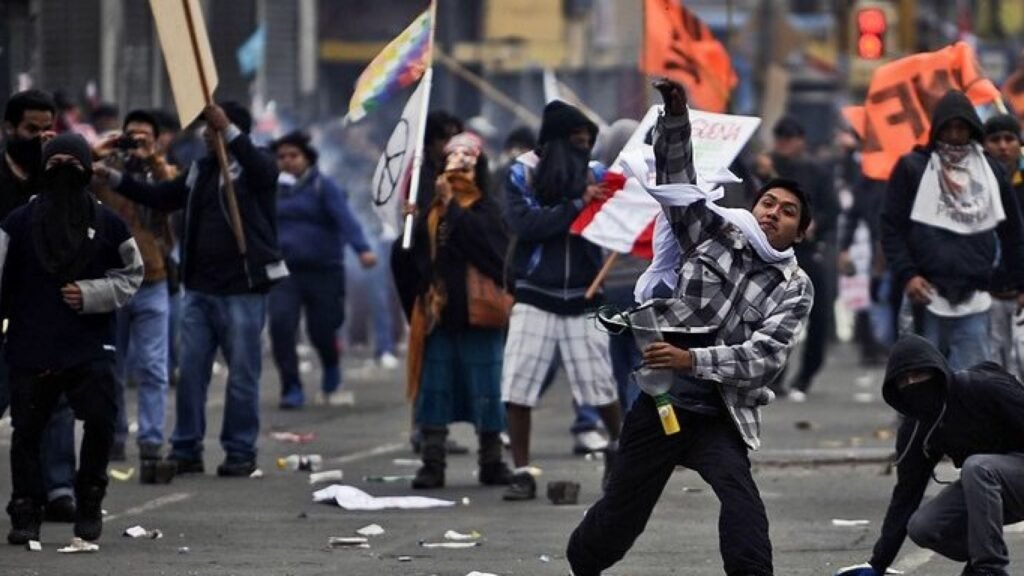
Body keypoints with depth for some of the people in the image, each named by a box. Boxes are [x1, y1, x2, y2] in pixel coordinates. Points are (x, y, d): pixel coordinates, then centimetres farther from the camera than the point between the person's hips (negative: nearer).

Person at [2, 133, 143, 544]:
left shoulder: (107, 224, 4)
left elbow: (131, 276, 11)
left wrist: (91, 294, -5)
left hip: (90, 345, 0)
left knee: (100, 420, -10)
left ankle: (89, 502, 10)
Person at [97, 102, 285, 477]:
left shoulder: (253, 168, -5)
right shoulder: (201, 171, 15)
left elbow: (263, 172, -29)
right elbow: (162, 198, 21)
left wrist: (227, 129, -37)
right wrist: (114, 179, 15)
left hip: (243, 290, -7)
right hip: (199, 289, 7)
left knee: (242, 374, -1)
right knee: (190, 372, 5)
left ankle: (241, 452, 7)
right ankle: (186, 450, 10)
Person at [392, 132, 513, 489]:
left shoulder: (486, 211, -1)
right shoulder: (432, 213, 12)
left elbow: (480, 237, -21)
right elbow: (416, 258, 13)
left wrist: (452, 205, -15)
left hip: (477, 315, -4)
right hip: (438, 313, 4)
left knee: (485, 390, 2)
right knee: (434, 390, 3)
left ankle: (491, 461, 12)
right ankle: (432, 463, 7)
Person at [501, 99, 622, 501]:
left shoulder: (593, 174, 3)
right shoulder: (523, 175, -3)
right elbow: (525, 223, -17)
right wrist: (576, 204, -21)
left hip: (582, 298, 1)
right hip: (535, 298, -1)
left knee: (600, 385, 3)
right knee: (517, 389, -6)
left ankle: (619, 447, 31)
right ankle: (522, 473, 3)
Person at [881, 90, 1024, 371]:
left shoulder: (991, 171, 12)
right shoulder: (912, 168, 4)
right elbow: (891, 227, 1)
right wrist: (906, 275, -12)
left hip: (974, 301, 2)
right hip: (927, 296, -2)